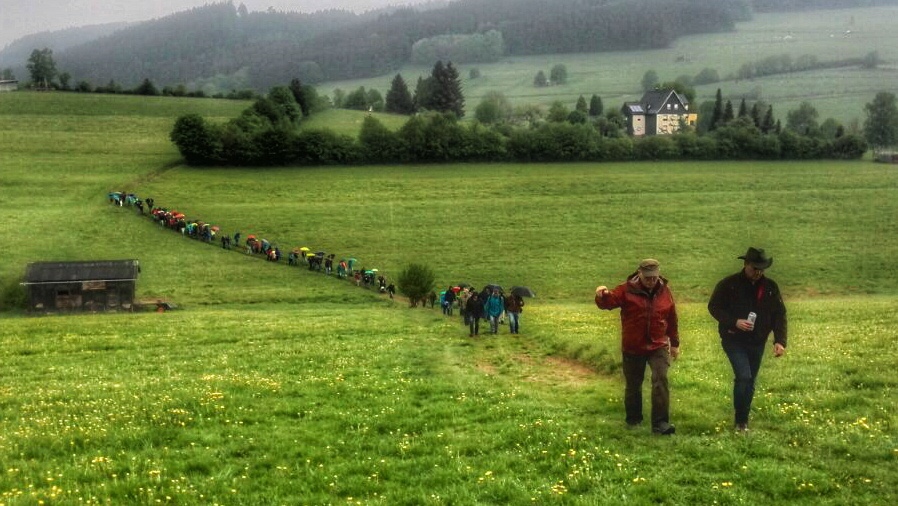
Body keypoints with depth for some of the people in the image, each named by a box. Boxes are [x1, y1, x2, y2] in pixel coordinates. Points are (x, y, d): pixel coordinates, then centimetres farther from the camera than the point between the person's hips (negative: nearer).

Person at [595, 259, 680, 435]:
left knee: (661, 380, -15)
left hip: (658, 346, 1)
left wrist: (675, 343, 16)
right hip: (633, 347, -1)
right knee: (633, 384, 11)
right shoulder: (627, 290, -7)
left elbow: (672, 319, 11)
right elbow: (609, 302, -18)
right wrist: (603, 296, -42)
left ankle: (660, 423, -15)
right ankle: (633, 420, 31)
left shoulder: (665, 291, 3)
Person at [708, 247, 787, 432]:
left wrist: (779, 340, -9)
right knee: (743, 377, -18)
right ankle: (740, 421, -7)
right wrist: (734, 322, -20)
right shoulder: (729, 284, -8)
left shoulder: (770, 287, 2)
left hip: (757, 342, 4)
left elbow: (779, 315, 3)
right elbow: (713, 307, -6)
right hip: (734, 340, -4)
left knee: (750, 382, 11)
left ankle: (744, 420, 24)